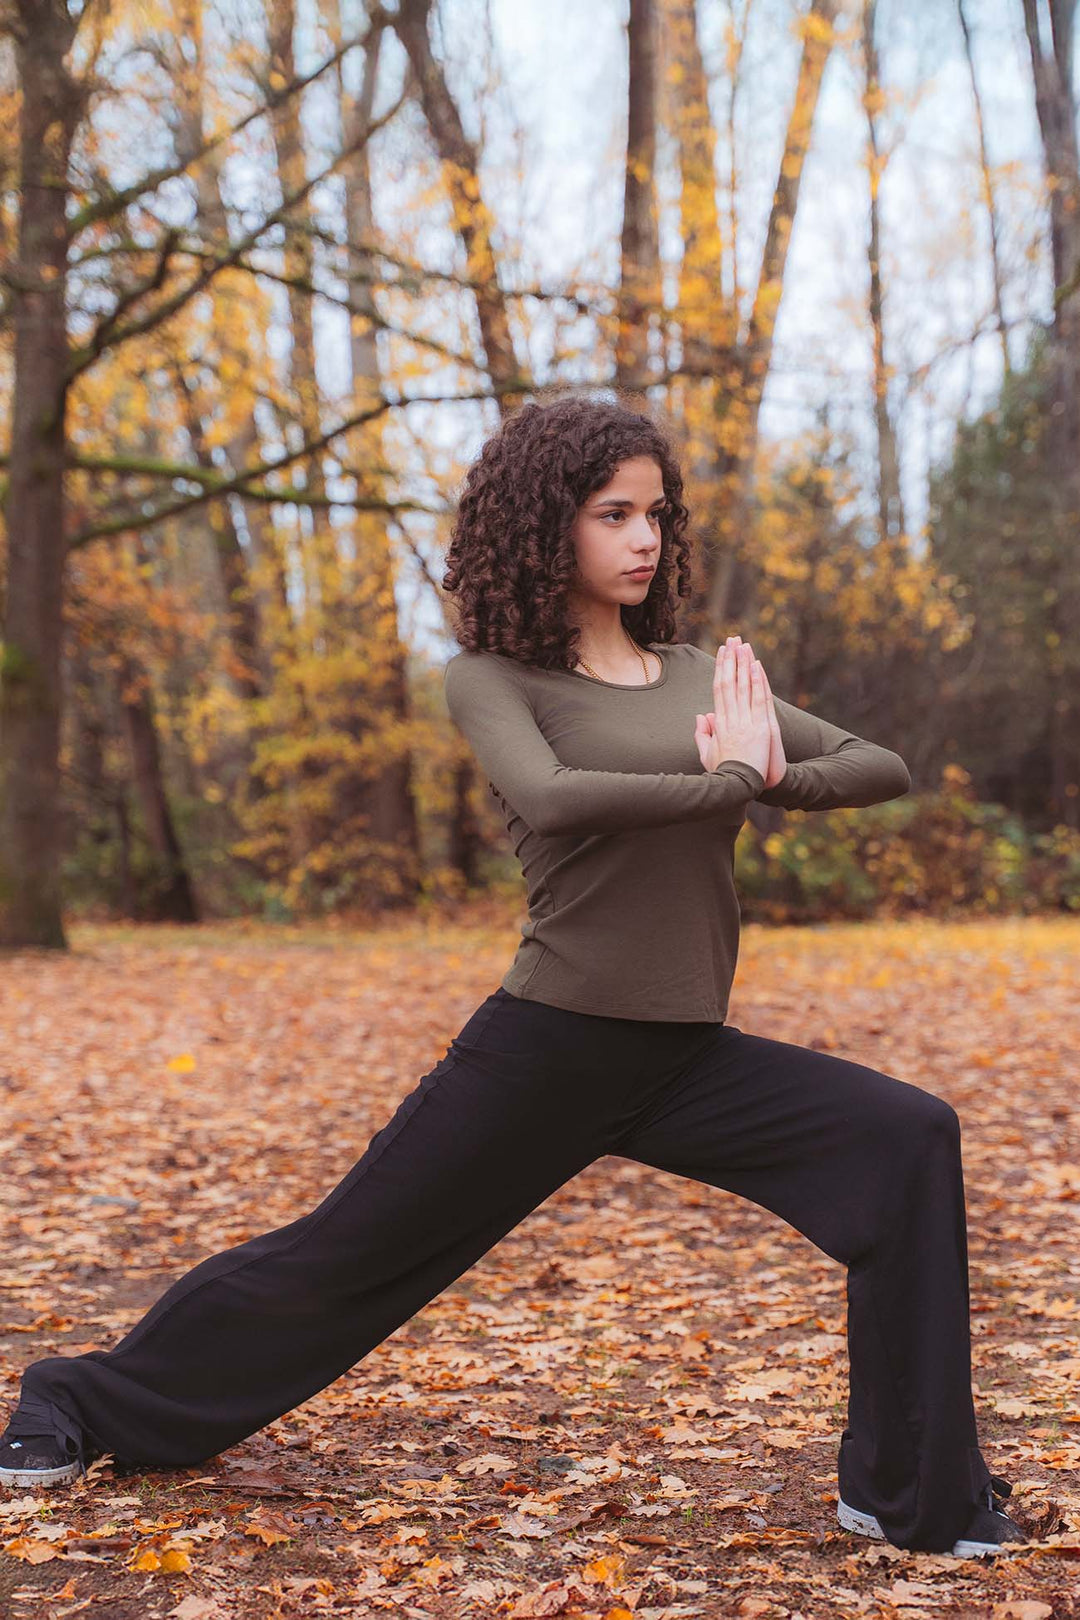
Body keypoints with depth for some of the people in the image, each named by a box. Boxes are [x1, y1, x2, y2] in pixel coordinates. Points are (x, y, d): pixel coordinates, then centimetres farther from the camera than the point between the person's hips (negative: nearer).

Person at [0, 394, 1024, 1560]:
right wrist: (728, 782, -17)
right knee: (342, 1254, 5)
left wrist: (775, 775, -11)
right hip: (546, 1047, -4)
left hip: (689, 1059, 5)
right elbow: (552, 799, -25)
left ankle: (915, 1494, -1)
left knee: (910, 1139, -12)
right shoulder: (491, 676, -3)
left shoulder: (703, 676, 11)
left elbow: (883, 766, 9)